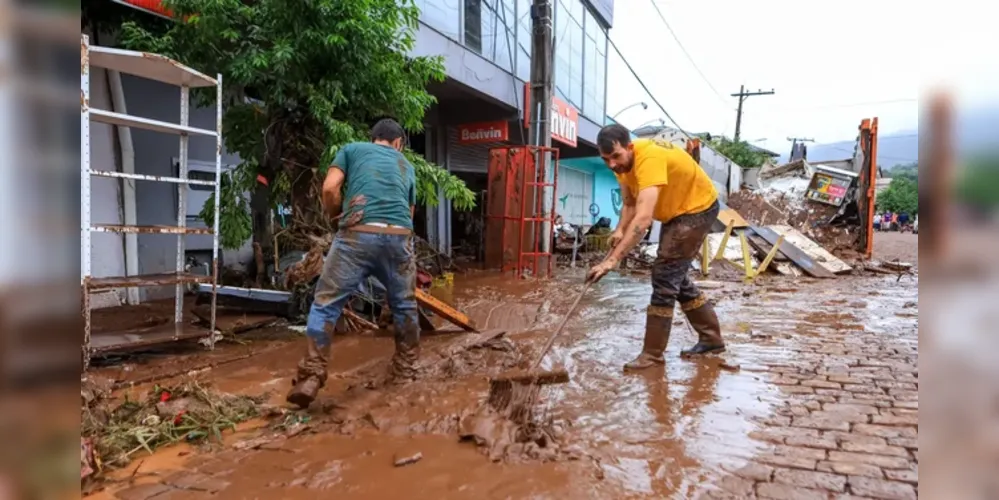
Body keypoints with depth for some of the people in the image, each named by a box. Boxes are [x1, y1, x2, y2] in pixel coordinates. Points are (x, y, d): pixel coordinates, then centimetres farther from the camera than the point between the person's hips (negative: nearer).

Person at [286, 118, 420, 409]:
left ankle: (310, 378, -3)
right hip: (399, 236, 3)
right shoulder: (407, 166, 29)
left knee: (326, 304, 4)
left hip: (358, 233, -3)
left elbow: (330, 189, 5)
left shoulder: (352, 149, 19)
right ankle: (405, 369, 32)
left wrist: (335, 215, 22)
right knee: (404, 305, 21)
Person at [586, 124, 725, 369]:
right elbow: (629, 204, 1)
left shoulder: (649, 158, -37)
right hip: (675, 210, 9)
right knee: (675, 276, 13)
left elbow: (643, 218, -47)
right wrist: (620, 230, -19)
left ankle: (652, 354, -5)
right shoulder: (621, 161, -9)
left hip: (698, 208, -9)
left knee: (664, 274, -13)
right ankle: (711, 338, 27)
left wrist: (611, 260, -52)